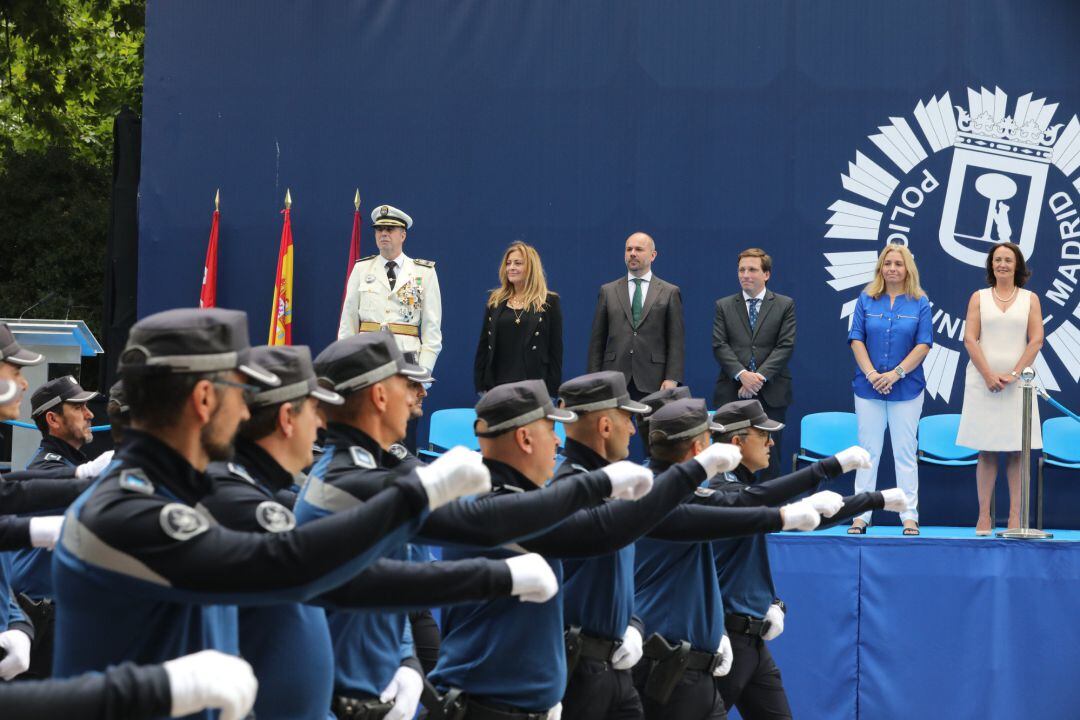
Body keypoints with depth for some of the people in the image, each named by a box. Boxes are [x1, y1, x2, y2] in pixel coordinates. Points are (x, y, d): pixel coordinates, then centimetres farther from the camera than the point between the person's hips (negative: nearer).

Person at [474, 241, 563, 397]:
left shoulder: (549, 302, 2)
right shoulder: (495, 300, 12)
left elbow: (555, 350, 0)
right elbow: (483, 345, 12)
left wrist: (552, 390, -6)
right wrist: (481, 385, 5)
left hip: (534, 384, -3)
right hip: (497, 383, 3)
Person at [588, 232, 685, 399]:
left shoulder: (670, 292, 7)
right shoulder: (608, 291, 12)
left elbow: (675, 341, 3)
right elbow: (597, 340, 11)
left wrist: (672, 379, -7)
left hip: (653, 383, -1)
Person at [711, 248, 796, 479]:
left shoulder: (785, 305, 8)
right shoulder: (724, 306, 11)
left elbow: (785, 346, -2)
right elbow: (719, 345, 1)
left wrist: (761, 376, -13)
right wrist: (742, 375, -14)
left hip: (771, 393, -1)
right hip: (732, 392, 1)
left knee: (769, 455, 0)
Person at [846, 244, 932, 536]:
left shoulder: (919, 303, 2)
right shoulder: (866, 300, 6)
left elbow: (923, 344, -4)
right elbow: (856, 340, 1)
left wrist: (896, 374, -13)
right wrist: (872, 374, -11)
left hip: (906, 388, -1)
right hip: (869, 388, 1)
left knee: (905, 452, 1)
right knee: (868, 450, 3)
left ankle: (909, 516, 4)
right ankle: (861, 514, 6)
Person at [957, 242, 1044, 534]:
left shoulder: (1030, 299, 9)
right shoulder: (979, 297, 9)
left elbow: (1036, 340, 1)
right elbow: (970, 339, 1)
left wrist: (1014, 374, -10)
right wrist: (988, 375, -11)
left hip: (1017, 382, 0)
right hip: (983, 380, 0)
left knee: (1017, 451, -2)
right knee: (986, 451, 0)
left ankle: (1015, 516, 0)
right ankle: (984, 515, 2)